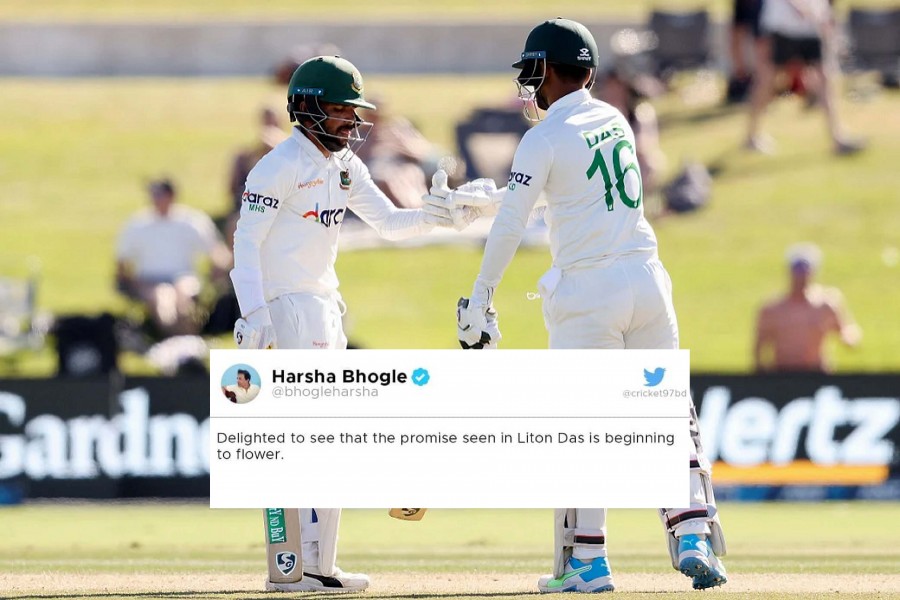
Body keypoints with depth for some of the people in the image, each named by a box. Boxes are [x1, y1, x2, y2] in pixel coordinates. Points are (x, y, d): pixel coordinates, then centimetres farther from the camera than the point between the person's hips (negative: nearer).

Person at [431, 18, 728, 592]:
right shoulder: (615, 120, 14)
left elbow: (511, 227, -8)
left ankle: (587, 562, 1)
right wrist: (480, 197, 35)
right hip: (645, 280, 5)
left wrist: (481, 299, 0)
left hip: (587, 294, -5)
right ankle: (694, 539, -2)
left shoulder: (546, 138, -7)